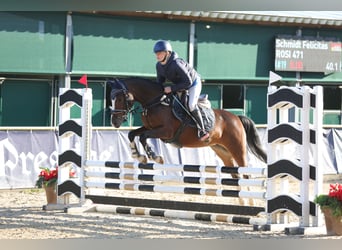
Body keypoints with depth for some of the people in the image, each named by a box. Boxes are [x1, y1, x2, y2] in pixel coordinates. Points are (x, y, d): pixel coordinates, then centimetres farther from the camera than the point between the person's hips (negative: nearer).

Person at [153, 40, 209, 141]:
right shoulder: (159, 66, -11)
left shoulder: (176, 64, -37)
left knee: (191, 105, -27)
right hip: (179, 85, 9)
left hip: (193, 83, -9)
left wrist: (172, 88, -34)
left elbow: (188, 82, -34)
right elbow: (160, 81, 5)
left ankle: (202, 131, -18)